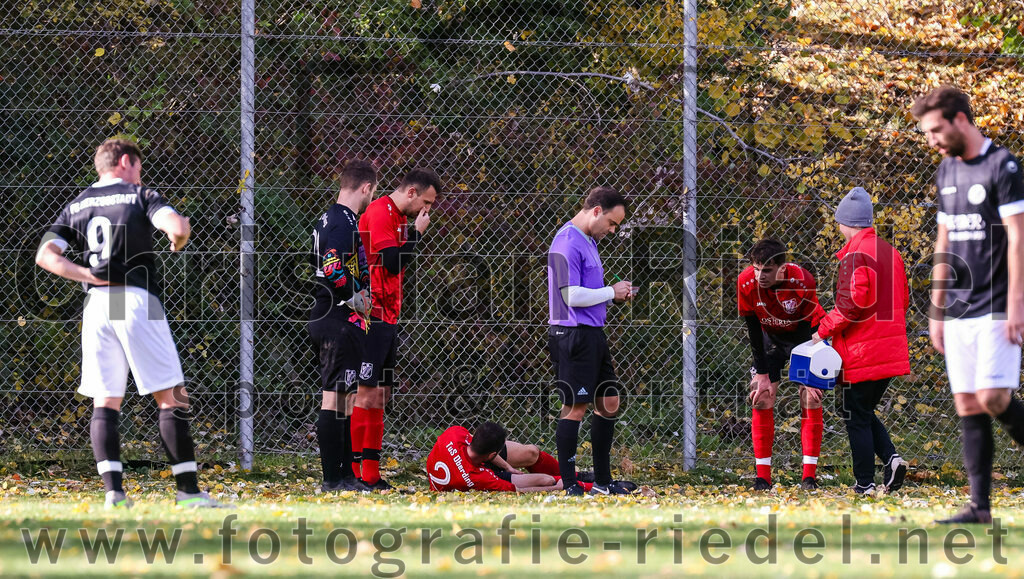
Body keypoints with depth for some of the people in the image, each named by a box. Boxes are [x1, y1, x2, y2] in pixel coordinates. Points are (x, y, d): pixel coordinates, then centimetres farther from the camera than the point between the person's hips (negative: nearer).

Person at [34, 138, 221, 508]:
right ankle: (188, 490, -4)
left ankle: (113, 490, -8)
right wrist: (178, 242, 8)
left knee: (105, 403, 5)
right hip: (138, 299, -4)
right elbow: (177, 226, -15)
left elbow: (45, 255, 3)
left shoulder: (75, 206, 15)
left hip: (95, 305, 4)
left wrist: (88, 275, 1)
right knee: (171, 397, 0)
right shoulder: (140, 196, 2)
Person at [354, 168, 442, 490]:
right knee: (366, 394, -11)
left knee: (380, 396, 9)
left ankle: (372, 476, 11)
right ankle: (354, 472, -11)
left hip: (387, 318, 10)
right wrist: (417, 232, -10)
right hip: (373, 316, -10)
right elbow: (392, 261, -20)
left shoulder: (398, 218, 19)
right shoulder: (380, 214, -11)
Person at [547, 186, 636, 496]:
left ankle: (602, 481, 19)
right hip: (574, 335, -11)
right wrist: (611, 292, -11)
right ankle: (568, 484, -4)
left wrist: (615, 295, 9)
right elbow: (572, 296, -22)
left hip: (593, 335, 11)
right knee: (575, 407, -8)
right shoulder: (568, 243, -15)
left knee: (609, 403, 12)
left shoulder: (588, 241, 17)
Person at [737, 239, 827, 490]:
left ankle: (809, 476, -8)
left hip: (804, 333, -2)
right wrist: (762, 373, -19)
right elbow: (753, 328, -18)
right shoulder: (746, 282, -27)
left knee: (810, 399, -11)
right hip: (770, 336, 2)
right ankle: (762, 477, -5)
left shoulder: (802, 281, -34)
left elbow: (807, 327, -26)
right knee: (761, 400, -9)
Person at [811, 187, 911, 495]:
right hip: (891, 351, 8)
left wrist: (825, 329, -12)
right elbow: (903, 299, 18)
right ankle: (892, 459, 0)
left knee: (857, 417, 2)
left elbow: (852, 303, -23)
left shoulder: (855, 255, -15)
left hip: (862, 353, -8)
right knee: (865, 413, 19)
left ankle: (864, 483, 3)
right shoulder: (890, 252, 12)